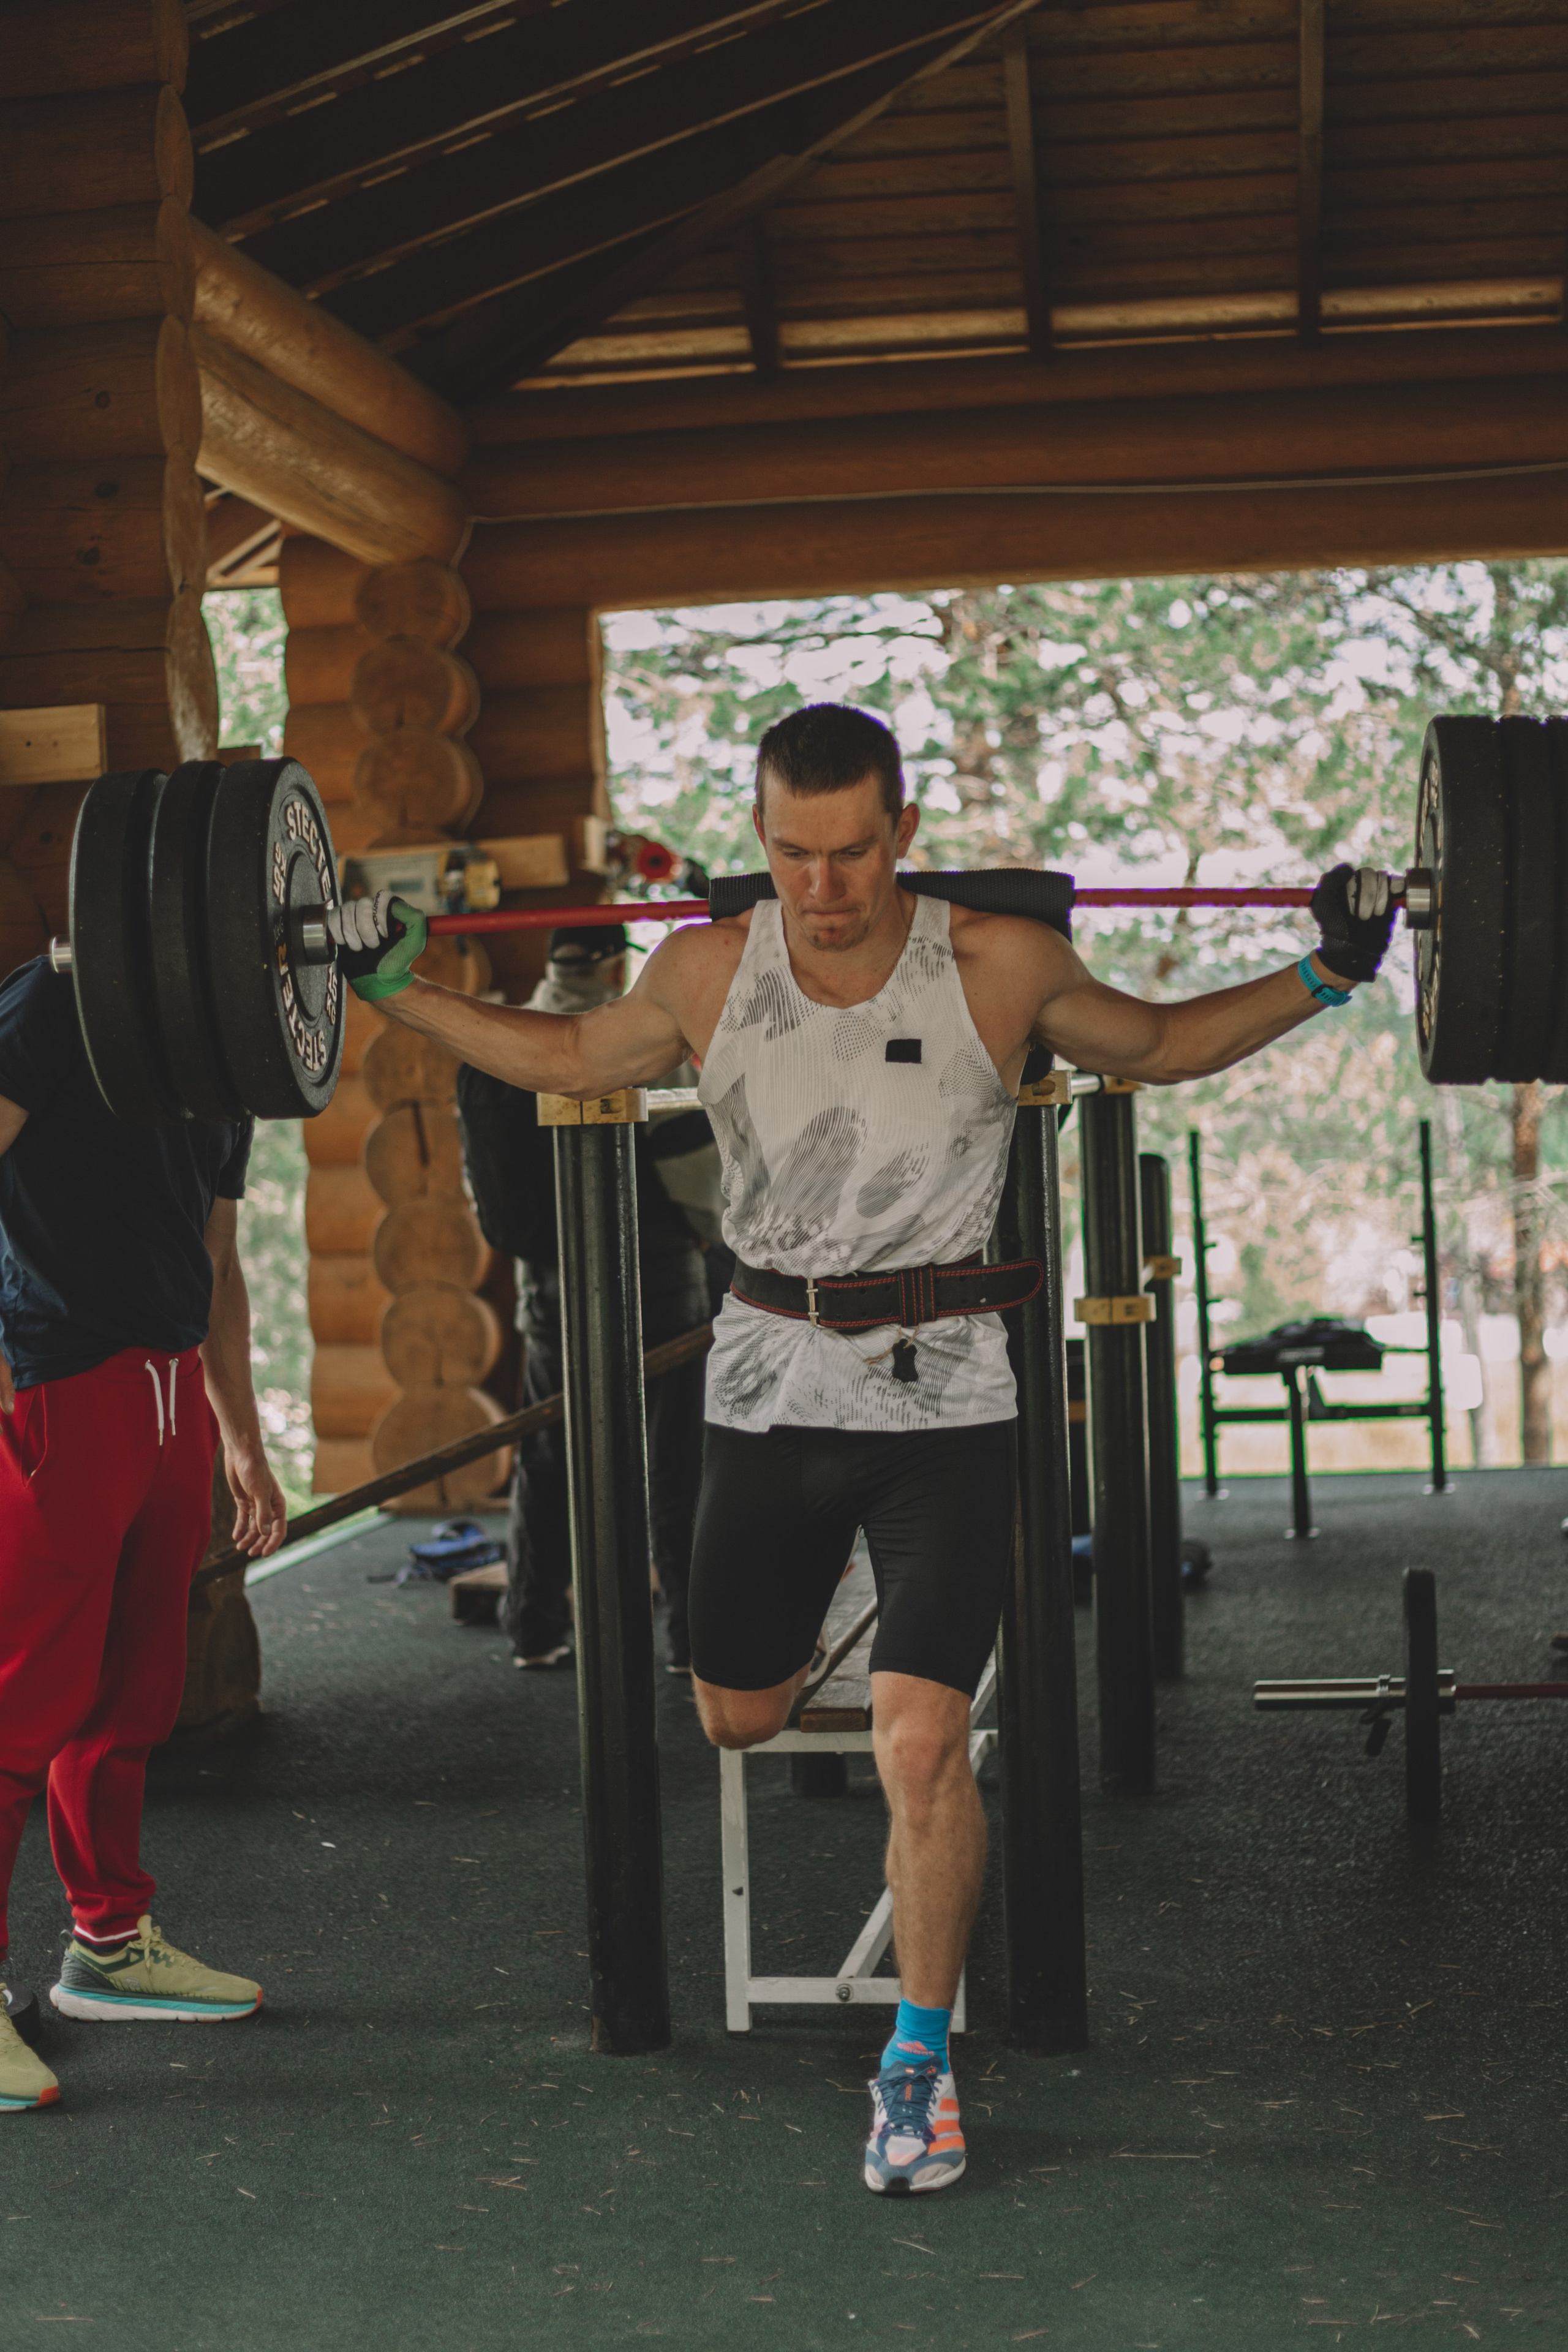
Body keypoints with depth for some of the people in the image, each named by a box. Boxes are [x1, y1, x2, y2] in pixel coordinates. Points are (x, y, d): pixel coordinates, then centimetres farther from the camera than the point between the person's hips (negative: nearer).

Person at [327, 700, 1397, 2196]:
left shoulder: (999, 968, -7)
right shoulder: (706, 975, -1)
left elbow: (1162, 1045, 11)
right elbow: (565, 1059, 17)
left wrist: (1324, 976, -1)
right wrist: (393, 988, 12)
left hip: (941, 1397, -3)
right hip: (768, 1388, 3)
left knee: (918, 1737, -15)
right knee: (737, 1717, 16)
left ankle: (919, 2061, 4)